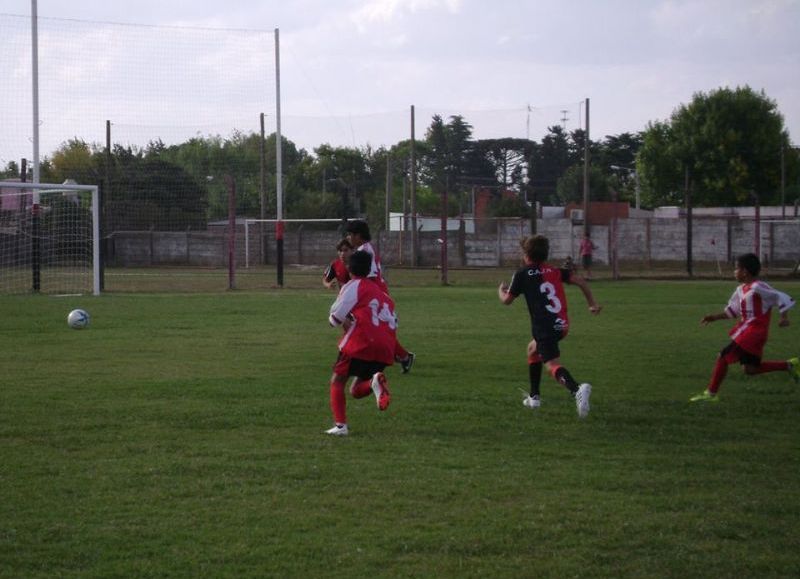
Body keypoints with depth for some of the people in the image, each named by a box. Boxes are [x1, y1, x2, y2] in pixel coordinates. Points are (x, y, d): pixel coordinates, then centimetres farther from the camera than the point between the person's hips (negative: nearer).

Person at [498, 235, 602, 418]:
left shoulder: (522, 274, 3)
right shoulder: (555, 271, 17)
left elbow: (507, 300, 10)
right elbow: (579, 280, 5)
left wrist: (501, 290, 32)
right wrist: (592, 303, 12)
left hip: (544, 327, -7)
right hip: (562, 325, 7)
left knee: (553, 365, -19)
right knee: (533, 349, 30)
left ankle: (577, 389, -49)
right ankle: (534, 397, 34)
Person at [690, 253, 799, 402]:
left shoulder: (757, 287, -14)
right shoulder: (741, 289, 14)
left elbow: (781, 298, -14)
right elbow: (732, 311, 24)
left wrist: (784, 317, -23)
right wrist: (715, 317, 15)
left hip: (753, 332, -10)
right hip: (745, 330, 10)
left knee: (723, 357, -11)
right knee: (750, 368, 12)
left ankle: (711, 393, -3)